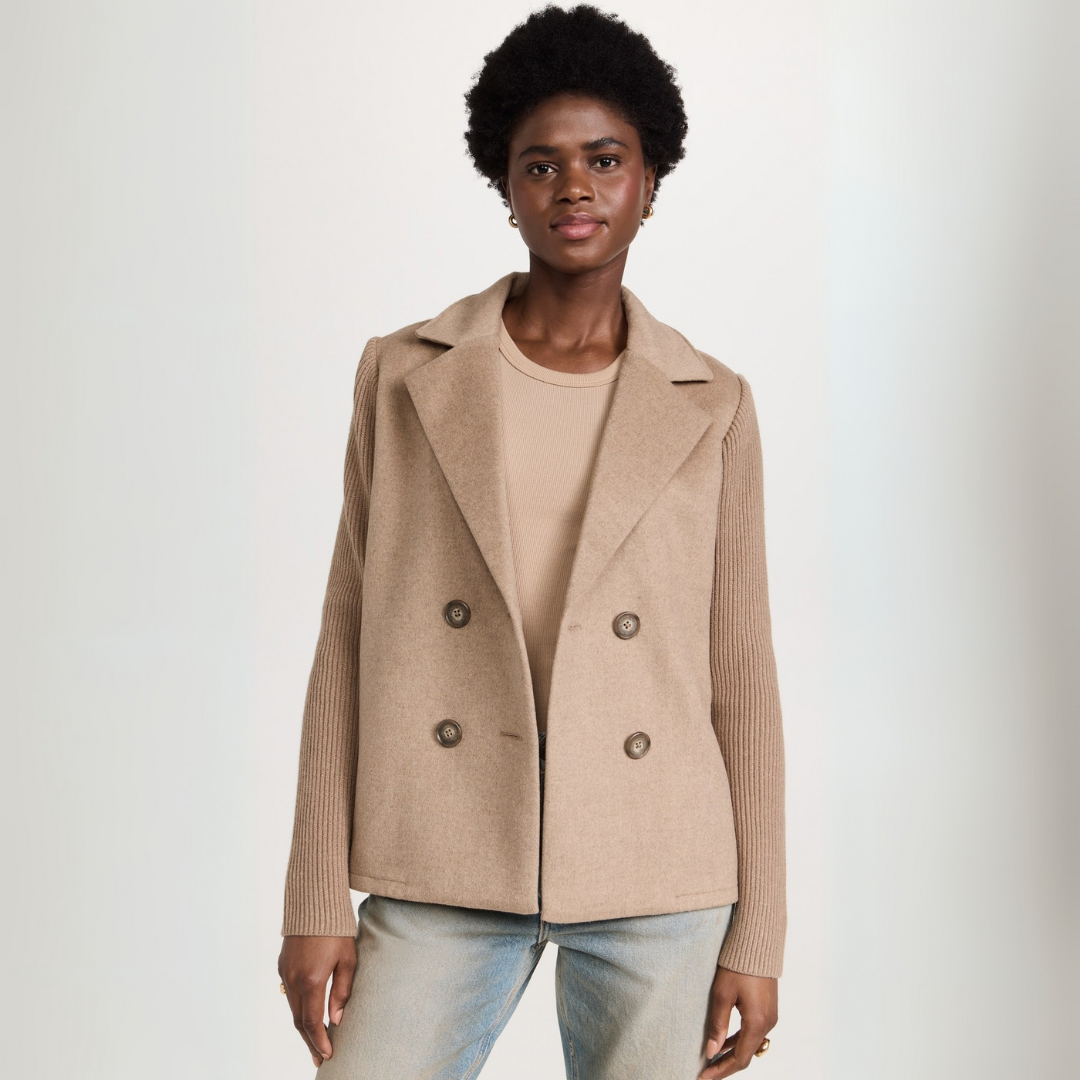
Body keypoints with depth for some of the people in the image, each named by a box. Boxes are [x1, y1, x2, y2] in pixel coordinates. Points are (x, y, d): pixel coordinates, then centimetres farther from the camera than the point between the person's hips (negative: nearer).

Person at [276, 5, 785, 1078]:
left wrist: (756, 937, 2)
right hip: (446, 868, 0)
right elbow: (349, 638, 4)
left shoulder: (708, 405, 4)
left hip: (655, 871, 0)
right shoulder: (406, 375, 3)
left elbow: (740, 669, 5)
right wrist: (317, 899, -1)